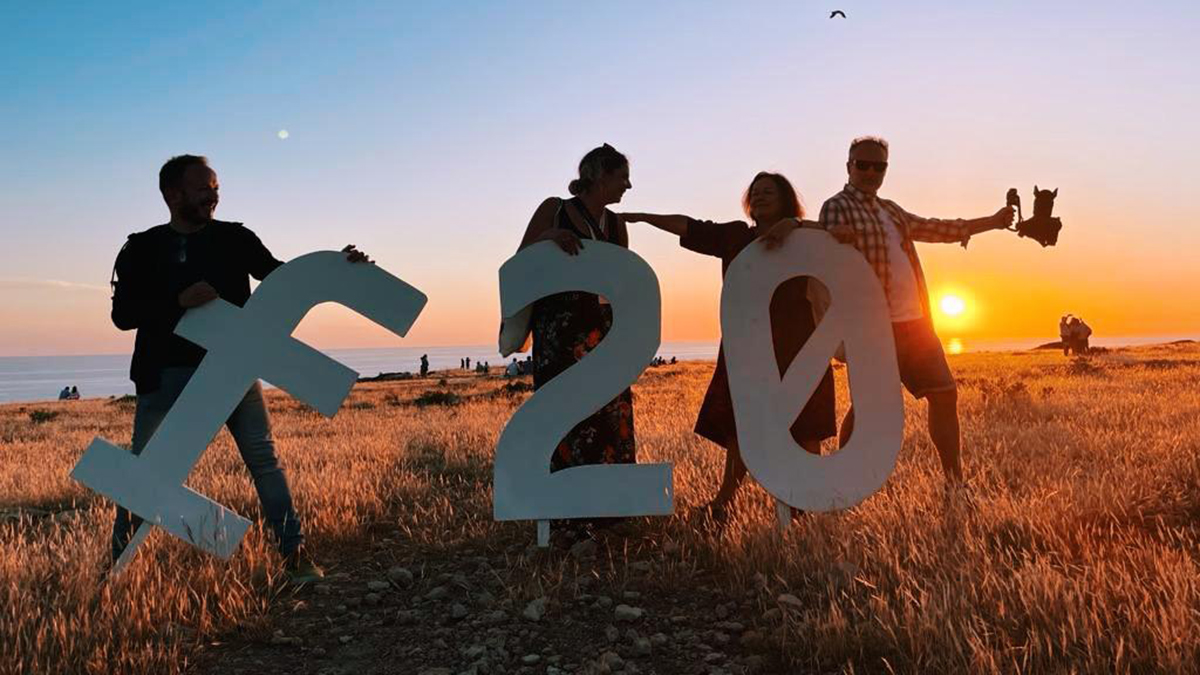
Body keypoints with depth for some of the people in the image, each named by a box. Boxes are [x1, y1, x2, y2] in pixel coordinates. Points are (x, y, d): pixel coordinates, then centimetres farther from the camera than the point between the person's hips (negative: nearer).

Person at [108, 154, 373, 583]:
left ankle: (294, 553, -1)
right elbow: (122, 314, -2)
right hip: (167, 375, 0)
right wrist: (180, 300, -18)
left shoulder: (234, 238, 8)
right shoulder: (143, 249, 5)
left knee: (264, 459, -6)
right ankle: (119, 561, 23)